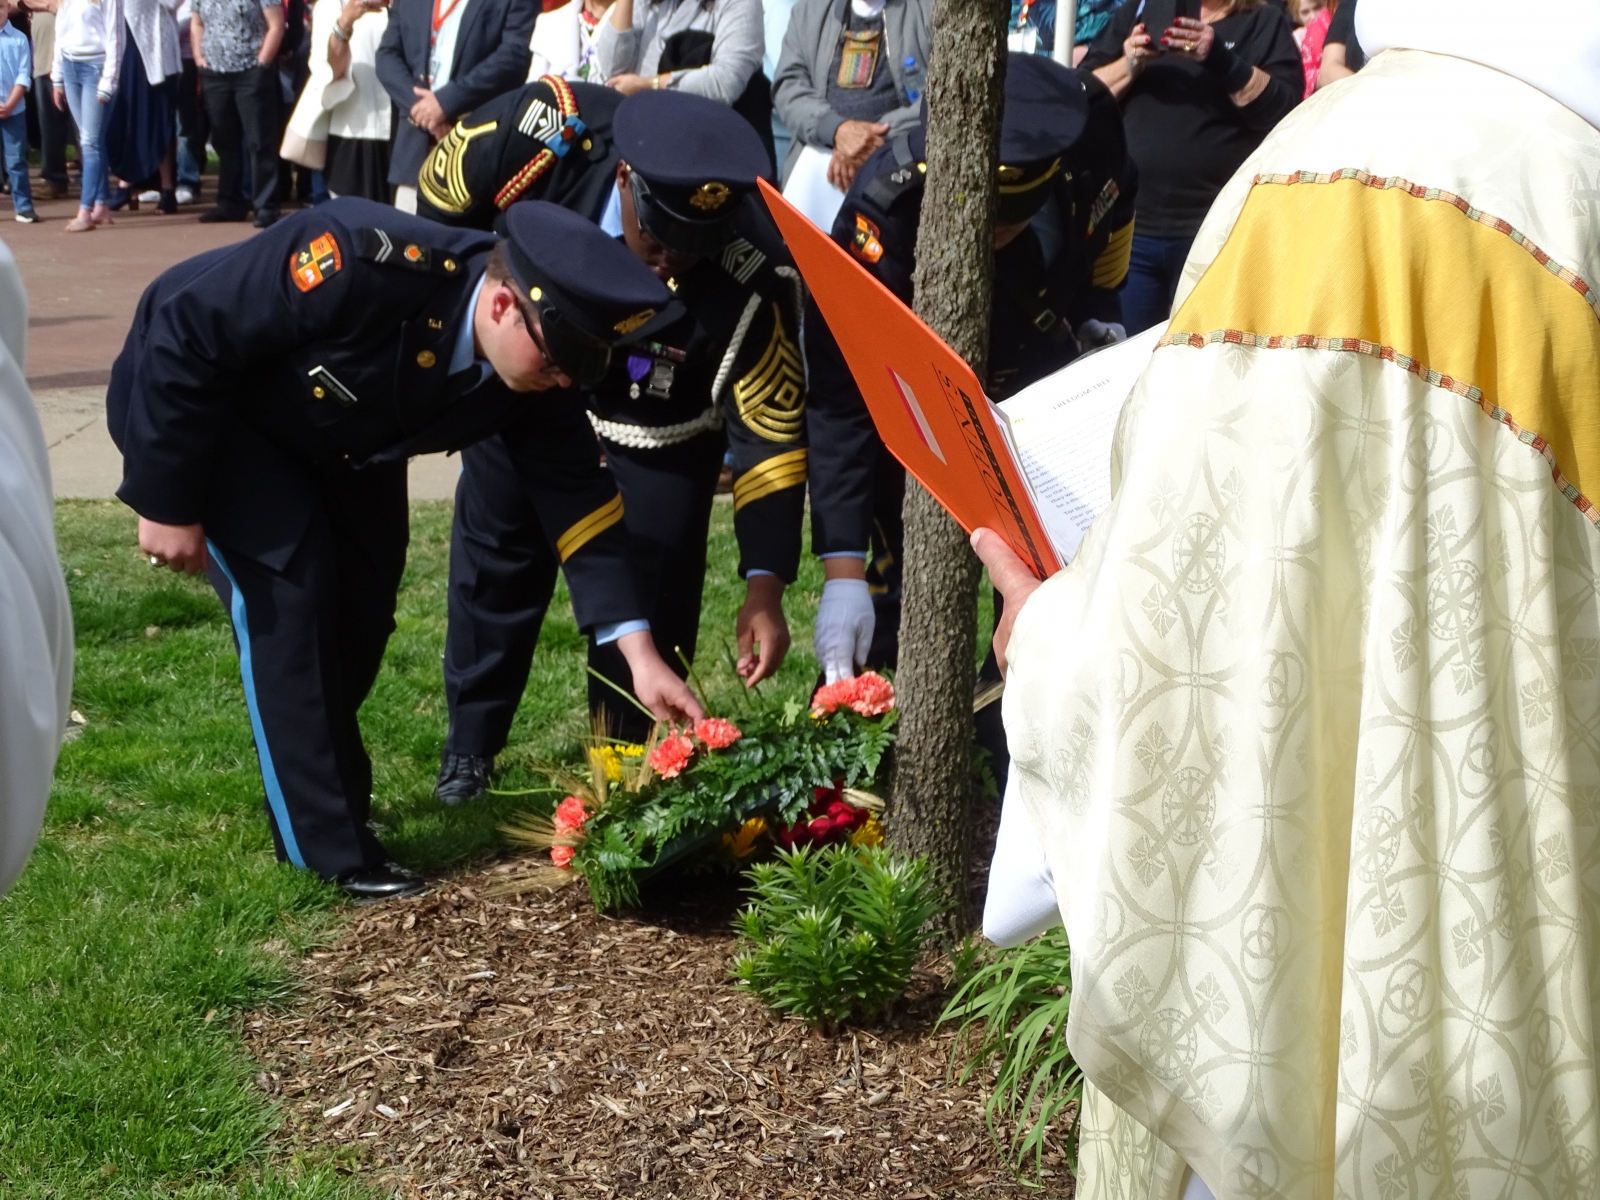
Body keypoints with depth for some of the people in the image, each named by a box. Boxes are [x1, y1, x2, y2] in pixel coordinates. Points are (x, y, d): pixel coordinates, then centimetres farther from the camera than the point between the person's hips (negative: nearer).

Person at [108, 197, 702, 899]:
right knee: (288, 591, -17)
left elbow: (577, 497, -15)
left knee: (362, 607, 2)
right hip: (193, 395, -6)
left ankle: (322, 789, 25)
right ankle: (327, 850, -8)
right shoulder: (367, 263, -40)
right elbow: (185, 332, -32)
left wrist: (640, 655, -22)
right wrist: (166, 504, -24)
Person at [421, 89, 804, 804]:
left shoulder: (750, 277, -37)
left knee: (646, 609, -2)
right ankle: (470, 745, 35)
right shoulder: (548, 139, -35)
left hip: (657, 434, -2)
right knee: (494, 564, 15)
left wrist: (764, 585, -33)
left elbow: (772, 432, -27)